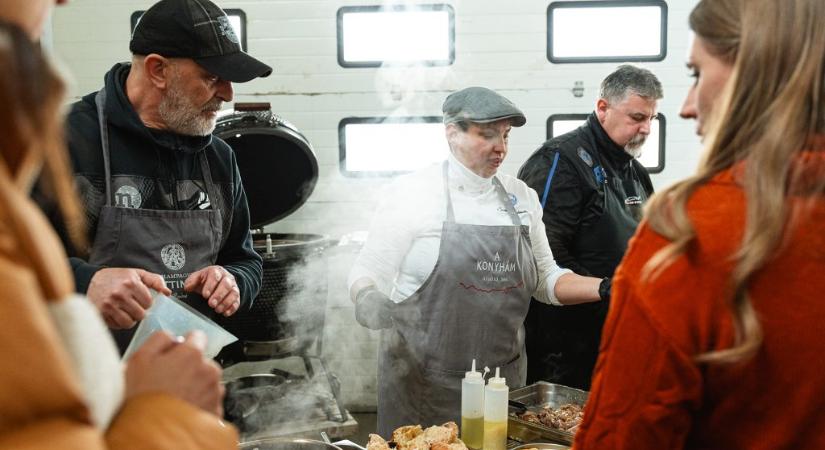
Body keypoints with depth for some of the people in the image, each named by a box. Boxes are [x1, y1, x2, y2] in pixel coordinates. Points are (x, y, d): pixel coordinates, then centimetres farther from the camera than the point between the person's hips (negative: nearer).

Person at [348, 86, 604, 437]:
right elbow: (368, 275, -5)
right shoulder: (412, 194, -8)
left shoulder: (521, 197, 7)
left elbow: (545, 279, 12)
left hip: (503, 377, 5)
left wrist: (607, 288, -2)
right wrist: (369, 301, -27)